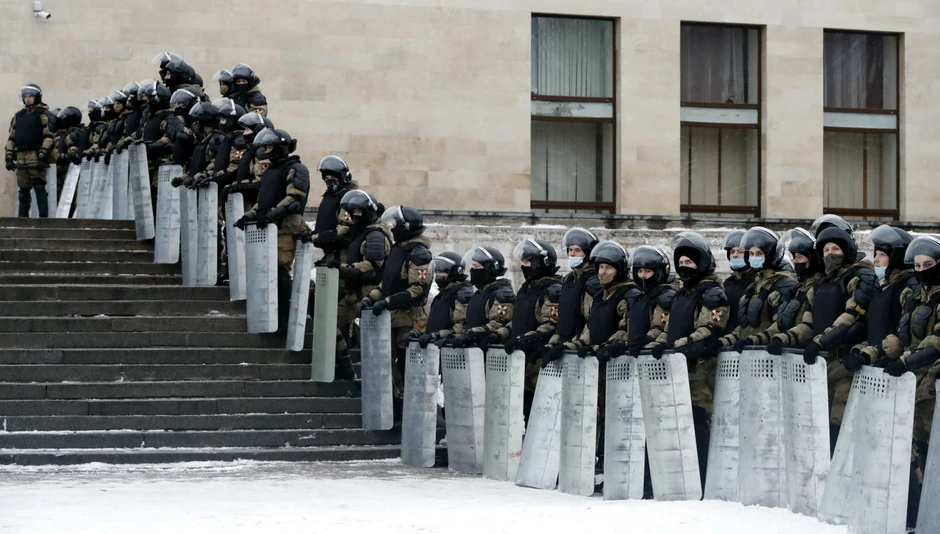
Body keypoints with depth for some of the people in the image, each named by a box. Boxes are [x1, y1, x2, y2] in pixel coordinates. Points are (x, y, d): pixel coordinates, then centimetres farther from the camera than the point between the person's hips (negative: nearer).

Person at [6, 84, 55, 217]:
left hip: (36, 157, -6)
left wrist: (43, 155, -17)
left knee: (39, 188, -10)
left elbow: (49, 136, -9)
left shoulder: (43, 115, -1)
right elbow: (11, 138, 19)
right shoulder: (18, 116, 18)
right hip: (21, 158, 6)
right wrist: (9, 157, 10)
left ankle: (43, 216, -12)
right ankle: (22, 217, 15)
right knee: (23, 190, 9)